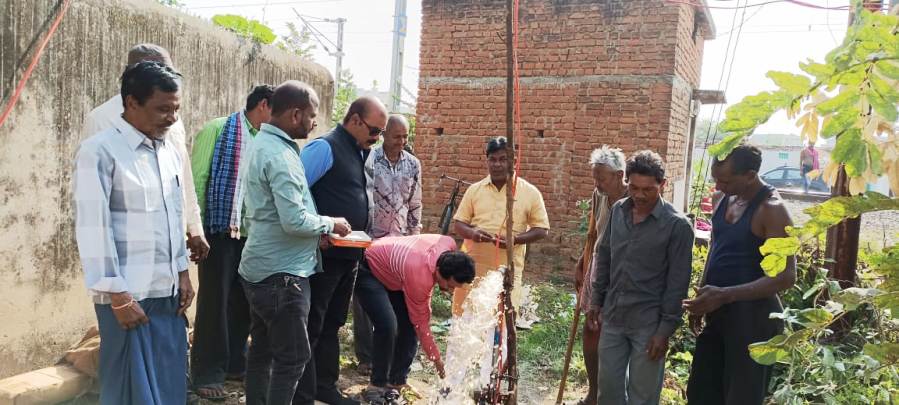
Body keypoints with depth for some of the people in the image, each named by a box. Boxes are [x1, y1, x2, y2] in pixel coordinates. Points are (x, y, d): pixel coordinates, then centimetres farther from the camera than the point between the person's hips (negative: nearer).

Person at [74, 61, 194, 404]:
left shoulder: (170, 151, 10)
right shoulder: (99, 151, -11)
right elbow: (93, 228, -14)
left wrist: (182, 273, 13)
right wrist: (117, 296, -14)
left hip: (167, 291, 6)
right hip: (128, 295, -6)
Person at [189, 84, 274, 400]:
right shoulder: (217, 130, -5)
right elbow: (197, 179, -9)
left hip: (251, 233, 6)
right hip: (219, 229, -6)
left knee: (243, 301, 13)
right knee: (215, 301, 2)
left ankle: (234, 363, 28)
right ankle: (207, 374, 13)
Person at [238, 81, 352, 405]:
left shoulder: (262, 144, 12)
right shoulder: (280, 154, -20)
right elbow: (295, 221, -26)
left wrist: (318, 229, 10)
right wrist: (330, 224, -8)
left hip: (261, 267, 10)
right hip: (281, 272, -10)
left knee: (262, 350, 17)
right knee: (293, 356, -2)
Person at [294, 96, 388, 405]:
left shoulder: (359, 152, 13)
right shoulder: (325, 148, -15)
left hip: (349, 255, 9)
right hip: (324, 254, -9)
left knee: (332, 324, 19)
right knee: (311, 327, 1)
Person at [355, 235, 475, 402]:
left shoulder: (450, 246, -21)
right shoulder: (418, 277, -37)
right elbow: (421, 324, -23)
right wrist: (436, 359, -12)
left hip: (392, 270, 8)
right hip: (369, 269, -8)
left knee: (409, 325, -2)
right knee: (388, 326, -24)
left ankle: (397, 381, 9)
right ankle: (377, 385, -8)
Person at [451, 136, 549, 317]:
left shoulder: (530, 192, -1)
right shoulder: (474, 189, 6)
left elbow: (542, 229, 1)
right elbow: (458, 223, 8)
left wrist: (516, 239, -17)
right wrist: (472, 232, -15)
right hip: (472, 267, 2)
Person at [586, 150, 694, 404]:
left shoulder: (677, 225, -14)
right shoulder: (618, 211, 2)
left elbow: (678, 283, -12)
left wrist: (666, 328, -12)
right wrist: (596, 299, 11)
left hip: (648, 323, -5)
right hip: (613, 316, 5)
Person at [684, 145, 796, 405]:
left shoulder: (772, 210, -17)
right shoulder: (722, 199, 6)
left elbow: (786, 276, -22)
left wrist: (723, 295, -28)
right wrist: (703, 301, 14)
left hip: (752, 315, -8)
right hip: (717, 311, 8)